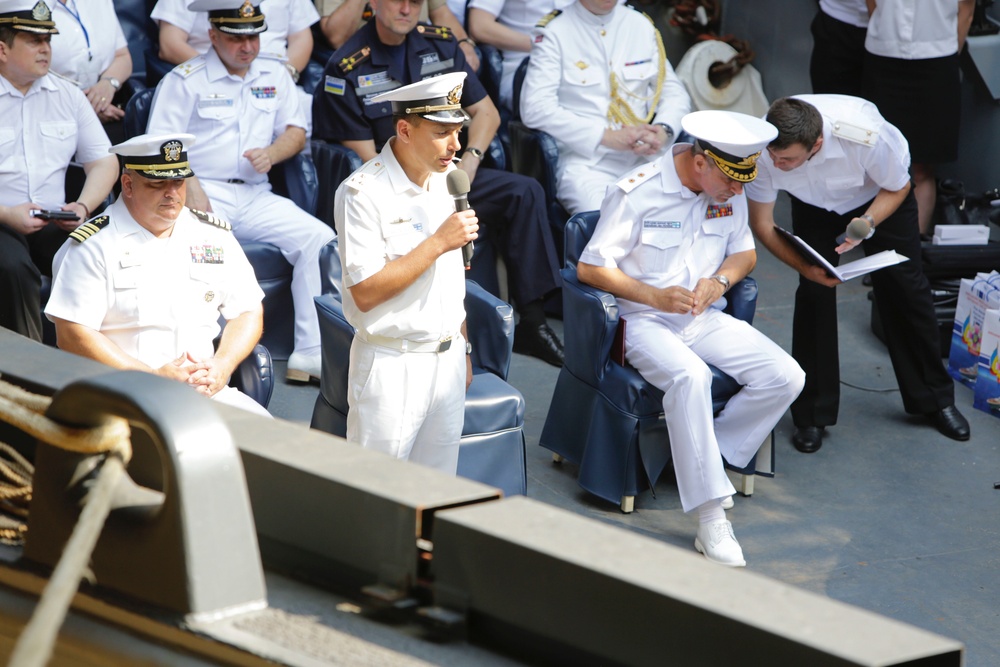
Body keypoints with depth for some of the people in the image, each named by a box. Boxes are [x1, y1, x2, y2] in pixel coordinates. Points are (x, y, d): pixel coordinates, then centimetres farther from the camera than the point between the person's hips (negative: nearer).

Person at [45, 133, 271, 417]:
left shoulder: (214, 234, 16)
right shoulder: (93, 245, 0)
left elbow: (249, 312, 19)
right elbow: (72, 335, -8)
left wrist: (221, 367, -2)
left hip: (206, 391, 5)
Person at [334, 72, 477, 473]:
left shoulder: (448, 180, 8)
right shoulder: (363, 192, -15)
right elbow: (366, 293, -20)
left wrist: (463, 350, 16)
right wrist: (439, 243, -21)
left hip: (447, 358, 6)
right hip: (393, 363, -6)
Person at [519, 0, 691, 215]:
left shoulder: (641, 26, 17)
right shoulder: (554, 33, 1)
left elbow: (675, 92, 18)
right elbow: (534, 108, -9)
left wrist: (663, 131, -6)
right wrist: (606, 137, -14)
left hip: (643, 158, 5)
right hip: (584, 162, -4)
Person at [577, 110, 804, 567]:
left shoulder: (731, 193, 4)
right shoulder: (637, 193, -14)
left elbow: (744, 253, 17)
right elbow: (589, 268, -13)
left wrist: (720, 281, -7)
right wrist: (655, 296, -21)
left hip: (705, 319, 6)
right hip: (645, 321, -6)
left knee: (786, 377, -16)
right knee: (690, 376, -38)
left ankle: (709, 455, -4)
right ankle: (711, 520, -37)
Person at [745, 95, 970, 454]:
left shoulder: (867, 137, -43)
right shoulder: (765, 148, -38)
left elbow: (898, 188, -20)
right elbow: (761, 223, -23)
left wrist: (868, 222, -39)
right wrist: (805, 266, -35)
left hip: (880, 198, -1)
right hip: (814, 205, 1)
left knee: (905, 287, 3)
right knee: (814, 290, -13)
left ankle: (935, 398, 23)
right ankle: (812, 416, -1)